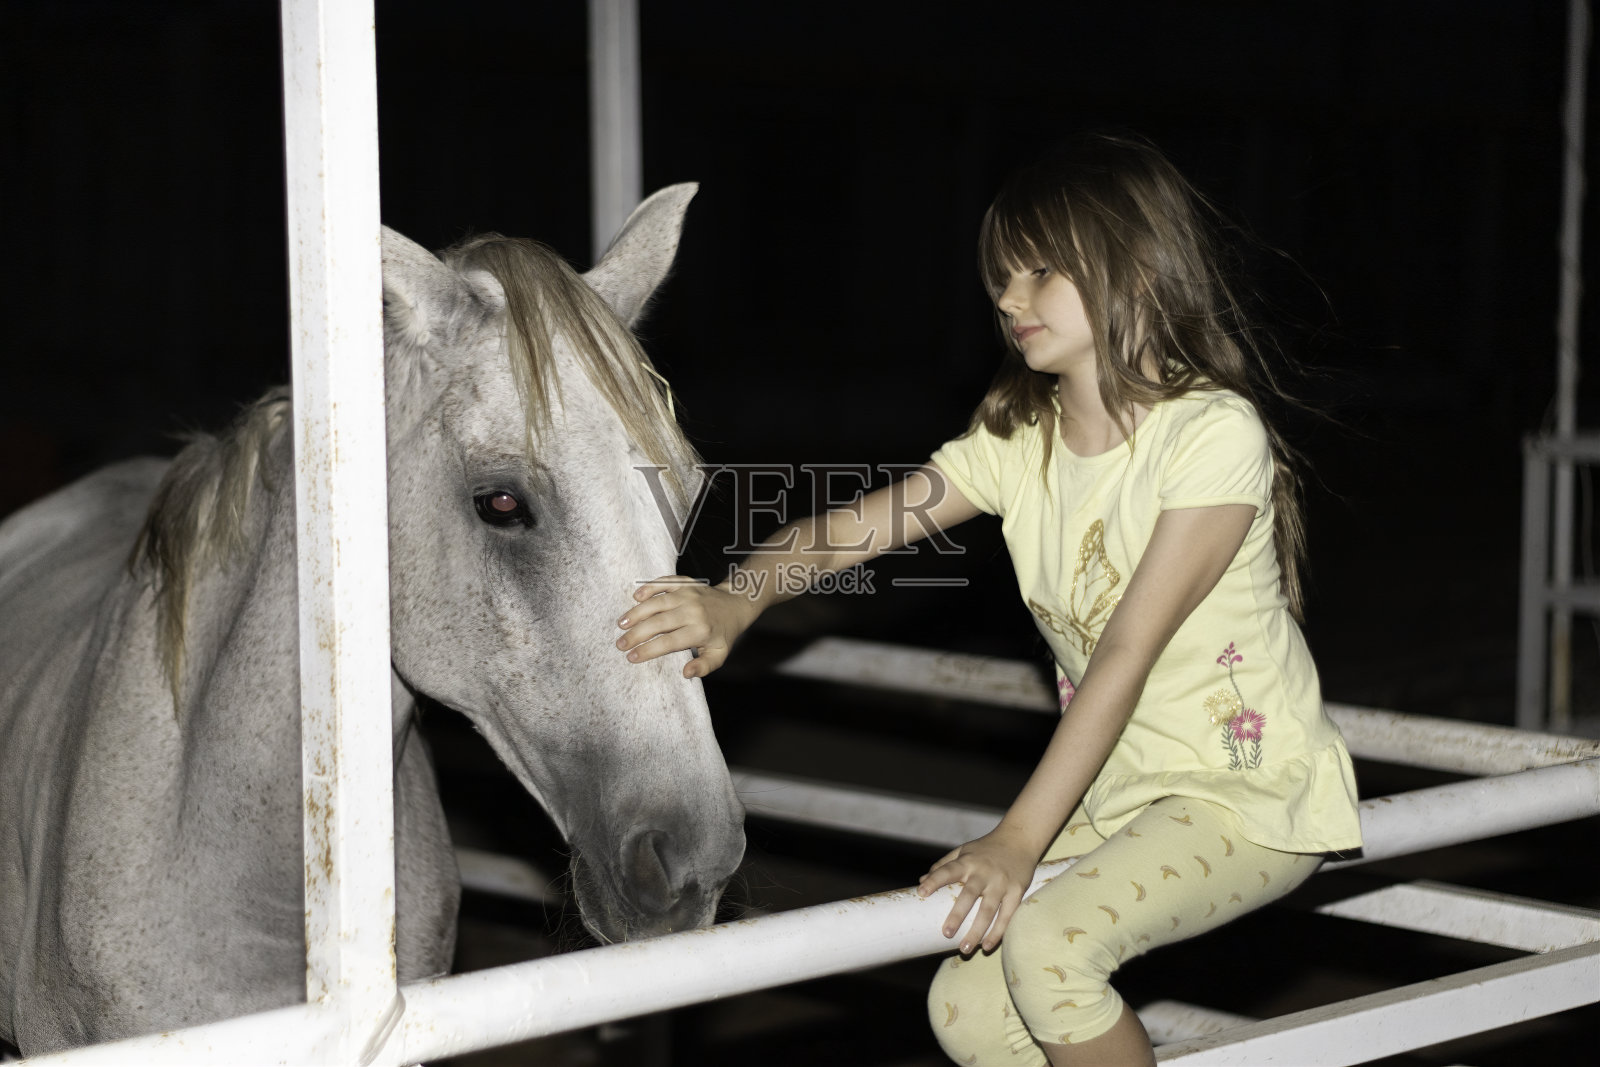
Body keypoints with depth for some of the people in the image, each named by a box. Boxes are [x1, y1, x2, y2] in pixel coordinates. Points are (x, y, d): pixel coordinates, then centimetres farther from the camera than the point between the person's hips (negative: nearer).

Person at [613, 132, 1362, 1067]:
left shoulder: (1216, 433, -18)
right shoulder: (1019, 444, 2)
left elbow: (1127, 650, -24)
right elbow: (856, 525, -9)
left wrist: (1020, 837, -28)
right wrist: (737, 599, -29)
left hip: (1255, 796, -7)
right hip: (1122, 791, 7)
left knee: (1049, 945, -27)